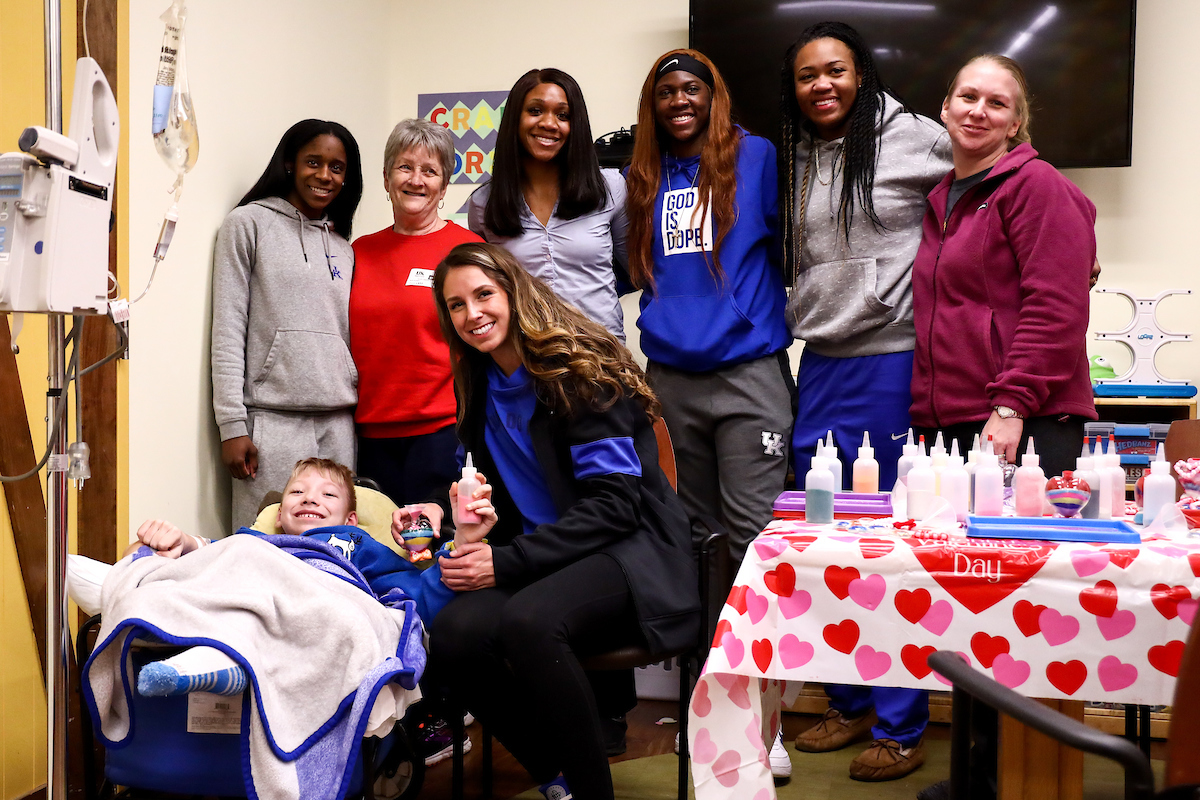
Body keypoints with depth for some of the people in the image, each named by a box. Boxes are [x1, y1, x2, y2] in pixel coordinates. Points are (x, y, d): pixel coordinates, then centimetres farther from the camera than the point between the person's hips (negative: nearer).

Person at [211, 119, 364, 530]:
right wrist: (232, 425, -9)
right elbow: (228, 330, -2)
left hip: (339, 422, 4)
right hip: (273, 419, -4)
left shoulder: (343, 247, 18)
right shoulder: (249, 223, 4)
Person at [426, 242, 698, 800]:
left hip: (628, 554, -6)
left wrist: (507, 563, -19)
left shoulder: (579, 369, -9)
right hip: (547, 560, 6)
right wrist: (446, 521, -2)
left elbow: (614, 503, -15)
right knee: (452, 637, -25)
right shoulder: (480, 389, 13)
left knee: (527, 621, -36)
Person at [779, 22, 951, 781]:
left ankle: (902, 725, 11)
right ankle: (849, 704, 25)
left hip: (896, 361, -6)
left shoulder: (911, 137, -3)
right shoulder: (792, 159, 13)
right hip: (822, 364, 6)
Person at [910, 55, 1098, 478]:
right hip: (942, 423, 7)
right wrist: (924, 405, 14)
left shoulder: (1037, 183, -4)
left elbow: (1056, 309, -13)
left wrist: (1011, 405, -18)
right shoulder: (940, 200, 19)